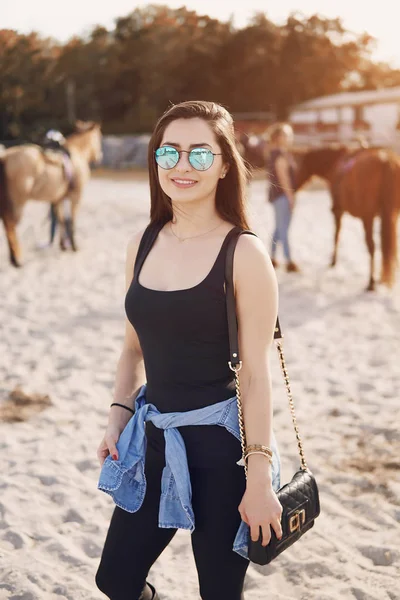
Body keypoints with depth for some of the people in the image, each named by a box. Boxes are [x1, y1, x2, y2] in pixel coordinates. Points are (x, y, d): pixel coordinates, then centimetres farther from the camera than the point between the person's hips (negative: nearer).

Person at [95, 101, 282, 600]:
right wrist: (117, 421, 5)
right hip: (154, 437, 6)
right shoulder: (142, 244, 3)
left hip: (221, 443, -5)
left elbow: (256, 373, -14)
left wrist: (259, 480, -14)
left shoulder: (244, 254, -13)